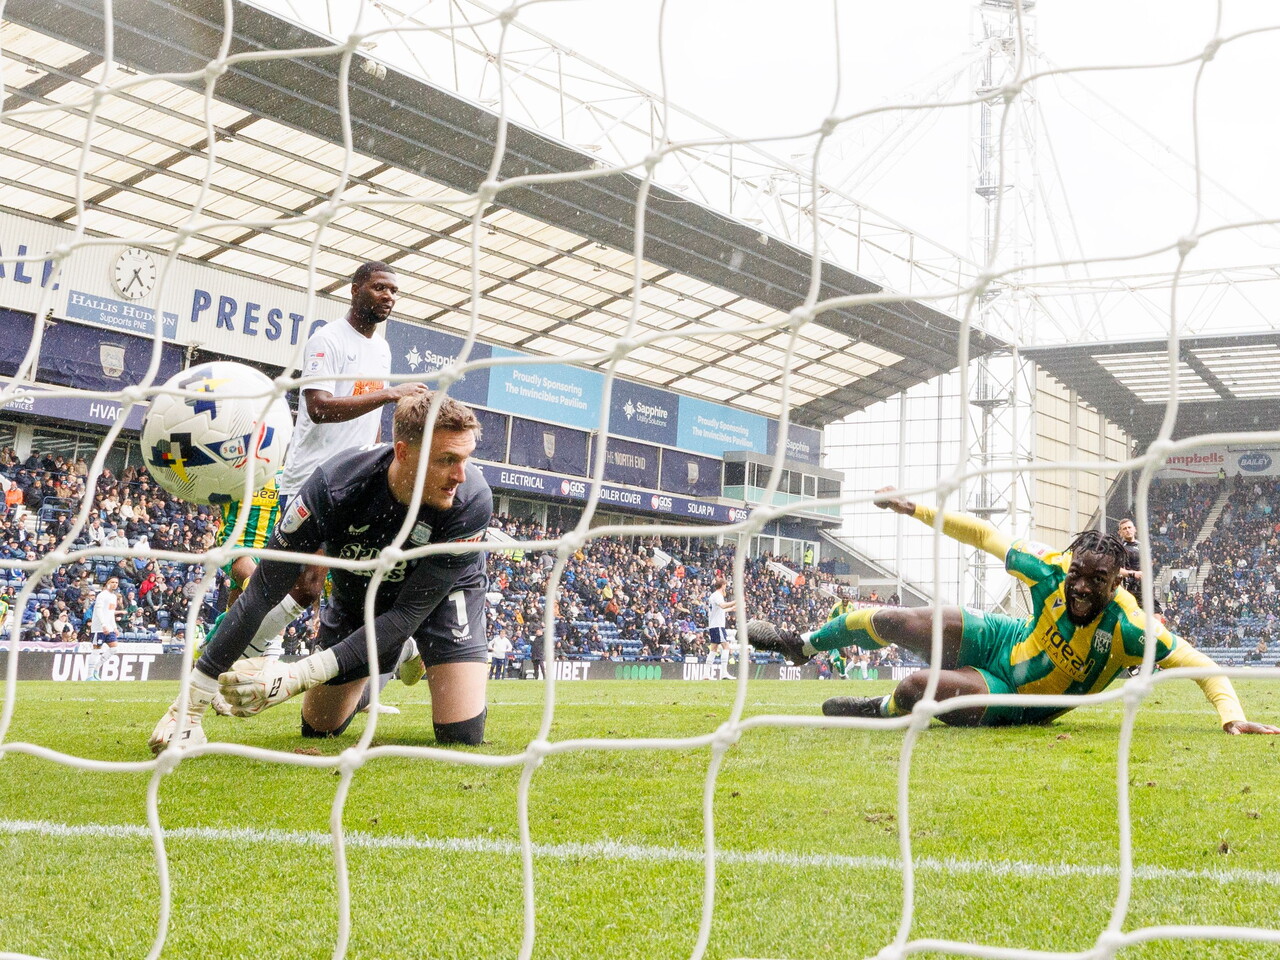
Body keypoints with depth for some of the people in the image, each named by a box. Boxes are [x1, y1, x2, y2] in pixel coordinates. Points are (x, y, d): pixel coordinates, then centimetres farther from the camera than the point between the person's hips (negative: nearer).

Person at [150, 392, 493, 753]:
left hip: (442, 595, -1)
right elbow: (263, 591, -31)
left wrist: (302, 675, -40)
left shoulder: (471, 501, -38)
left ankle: (424, 659, 19)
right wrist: (190, 705, -32)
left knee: (462, 735, -16)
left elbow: (408, 612, -34)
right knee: (319, 728, 8)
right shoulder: (334, 485, -36)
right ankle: (401, 656, 36)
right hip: (357, 596, 1)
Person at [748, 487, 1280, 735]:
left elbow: (1199, 662, -29)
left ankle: (882, 710, 13)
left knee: (919, 686, -28)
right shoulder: (1051, 571, -22)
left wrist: (1232, 715, -44)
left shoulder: (1128, 629, -32)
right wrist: (916, 508, -11)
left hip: (1014, 703, -3)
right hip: (1001, 641, 3)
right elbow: (986, 535, -10)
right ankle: (801, 644, 35)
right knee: (888, 621, 3)